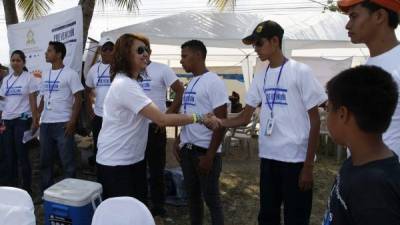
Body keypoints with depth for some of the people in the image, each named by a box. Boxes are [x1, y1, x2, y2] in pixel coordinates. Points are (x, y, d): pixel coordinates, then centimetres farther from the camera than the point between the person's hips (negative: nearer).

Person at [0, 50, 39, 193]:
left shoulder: (29, 78, -2)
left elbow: (33, 101, -5)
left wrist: (35, 121, -11)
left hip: (22, 120, -5)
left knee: (22, 155, -4)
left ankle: (27, 187, 6)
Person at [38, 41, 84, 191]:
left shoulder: (70, 74, -6)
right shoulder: (45, 75, 13)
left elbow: (78, 98, -9)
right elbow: (43, 98, 19)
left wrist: (72, 121, -17)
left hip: (63, 124, -7)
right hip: (45, 124, 7)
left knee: (67, 161, 1)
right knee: (45, 160, 14)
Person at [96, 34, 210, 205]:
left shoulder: (129, 82, 10)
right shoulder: (124, 85, -24)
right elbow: (162, 119, -28)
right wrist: (199, 118, -24)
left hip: (133, 159, 9)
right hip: (115, 163, -9)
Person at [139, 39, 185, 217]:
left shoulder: (162, 69, -6)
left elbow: (181, 92, -9)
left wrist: (167, 116, -13)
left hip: (155, 127, -3)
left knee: (156, 168, 7)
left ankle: (158, 206, 23)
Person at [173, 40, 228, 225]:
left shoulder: (214, 82, -12)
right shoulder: (191, 83, 12)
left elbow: (221, 122, -16)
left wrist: (210, 155, -17)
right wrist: (178, 141, 13)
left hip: (205, 151, -7)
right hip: (187, 149, 8)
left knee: (211, 197, 3)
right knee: (192, 195, 16)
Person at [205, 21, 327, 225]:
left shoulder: (300, 72, -9)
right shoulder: (260, 77, 8)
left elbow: (315, 121, -8)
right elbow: (245, 117, 9)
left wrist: (308, 165, -12)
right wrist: (220, 122, -12)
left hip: (296, 159, -5)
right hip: (268, 157, 6)